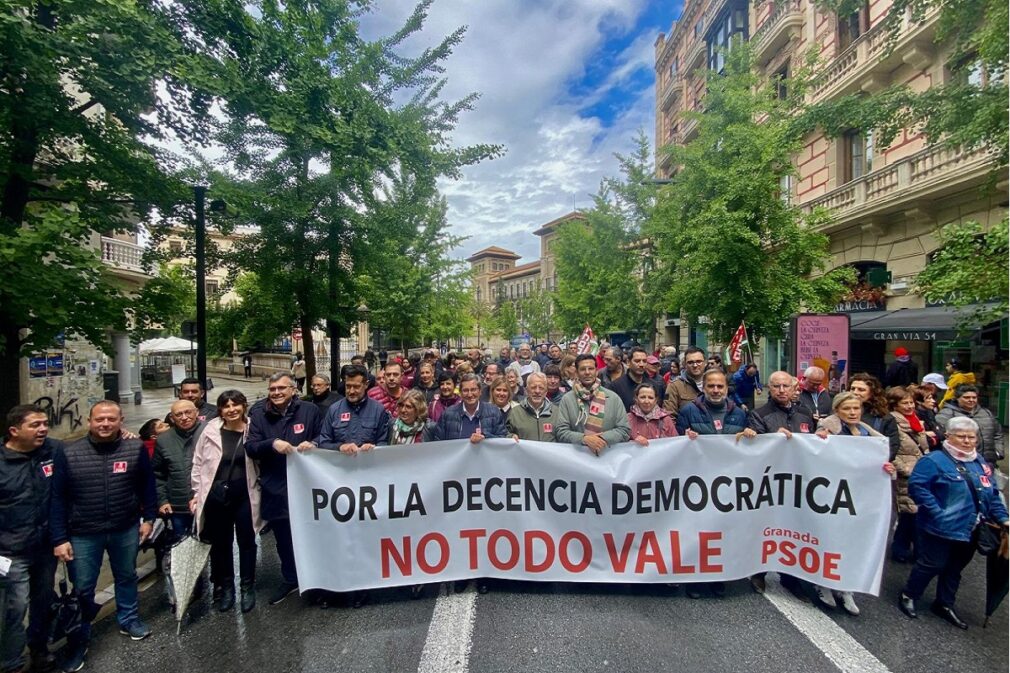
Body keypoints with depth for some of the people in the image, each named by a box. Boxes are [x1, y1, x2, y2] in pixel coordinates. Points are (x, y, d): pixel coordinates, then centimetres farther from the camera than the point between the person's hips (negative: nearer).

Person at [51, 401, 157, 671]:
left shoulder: (136, 448, -10)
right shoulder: (67, 453, -11)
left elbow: (147, 485, 0)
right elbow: (58, 498, -6)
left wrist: (149, 517, 2)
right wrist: (59, 538, -8)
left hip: (126, 529, 1)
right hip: (83, 534, -1)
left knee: (127, 577, 19)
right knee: (82, 589, 12)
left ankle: (129, 620, 41)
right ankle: (78, 642, 32)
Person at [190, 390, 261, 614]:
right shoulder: (210, 431, -3)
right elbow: (198, 463, 5)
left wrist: (259, 491, 1)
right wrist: (197, 493, 4)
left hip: (244, 495, -1)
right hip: (216, 495, 1)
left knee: (246, 541, 9)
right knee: (221, 543, 15)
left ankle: (247, 588, 26)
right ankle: (225, 587, 33)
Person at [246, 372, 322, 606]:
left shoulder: (310, 410, -4)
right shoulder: (258, 414, 1)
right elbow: (250, 448, -5)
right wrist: (272, 443, -23)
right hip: (274, 489, 2)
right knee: (283, 538, 18)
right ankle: (289, 580, 39)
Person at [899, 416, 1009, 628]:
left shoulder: (980, 463, 11)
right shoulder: (934, 460, -14)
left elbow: (993, 495, 16)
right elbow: (916, 485, -21)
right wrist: (937, 511, -23)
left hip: (970, 530, 7)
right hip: (941, 529, -7)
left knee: (955, 568, 18)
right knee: (933, 564, 1)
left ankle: (944, 605, 34)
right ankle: (908, 596, 20)